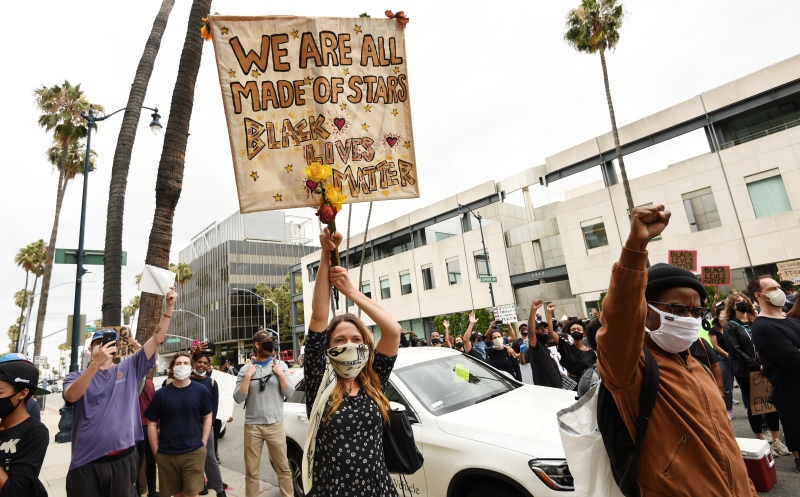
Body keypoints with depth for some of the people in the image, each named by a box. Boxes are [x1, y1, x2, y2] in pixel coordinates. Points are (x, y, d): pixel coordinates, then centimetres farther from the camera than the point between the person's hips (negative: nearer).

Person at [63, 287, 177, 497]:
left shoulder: (128, 369, 5)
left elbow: (157, 339, -1)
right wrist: (96, 363, -33)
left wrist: (170, 307, -8)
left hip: (123, 459, 1)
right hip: (86, 463, -1)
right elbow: (71, 396, -20)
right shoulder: (76, 376, 3)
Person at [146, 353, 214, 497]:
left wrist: (203, 444, -2)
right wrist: (156, 452, -1)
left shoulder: (201, 391, -3)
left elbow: (207, 417, 4)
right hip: (166, 454, 1)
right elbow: (152, 424, 2)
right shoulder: (161, 394, -4)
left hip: (194, 452, -1)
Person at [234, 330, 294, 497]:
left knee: (283, 468, 8)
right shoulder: (245, 369, 0)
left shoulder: (280, 365, 1)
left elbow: (289, 393, -2)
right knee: (251, 471, 11)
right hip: (252, 426, 0)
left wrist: (280, 373, -12)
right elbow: (238, 398, -6)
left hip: (275, 425, 0)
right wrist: (248, 376, -14)